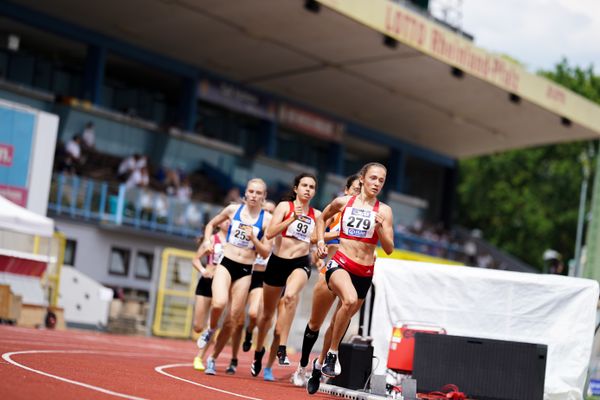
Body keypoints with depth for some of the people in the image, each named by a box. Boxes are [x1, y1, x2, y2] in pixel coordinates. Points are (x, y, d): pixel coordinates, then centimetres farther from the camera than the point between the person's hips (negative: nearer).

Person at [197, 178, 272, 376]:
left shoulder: (267, 219, -1)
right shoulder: (233, 209, 3)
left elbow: (266, 252, -1)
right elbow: (211, 224, 20)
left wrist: (253, 238, -17)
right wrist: (207, 241, 3)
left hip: (245, 270, 0)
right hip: (226, 264, 0)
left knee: (231, 319, 2)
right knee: (219, 303, -29)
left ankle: (213, 358, 18)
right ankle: (211, 329, 4)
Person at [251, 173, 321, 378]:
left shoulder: (316, 215, 8)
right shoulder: (284, 206, -1)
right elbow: (270, 233, -12)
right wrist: (292, 218, -20)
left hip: (300, 263, 0)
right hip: (277, 262, 0)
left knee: (291, 295, -35)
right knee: (268, 313, 13)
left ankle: (282, 347, -32)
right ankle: (259, 350, 39)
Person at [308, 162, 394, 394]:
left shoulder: (384, 211, 1)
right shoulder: (343, 202, 3)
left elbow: (389, 249, -2)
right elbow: (322, 217, 23)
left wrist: (380, 229, -18)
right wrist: (320, 240, 9)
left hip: (364, 272, 2)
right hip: (340, 264, -2)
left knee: (340, 321, 12)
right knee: (350, 299, -34)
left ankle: (320, 363, 35)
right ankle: (332, 353, -19)